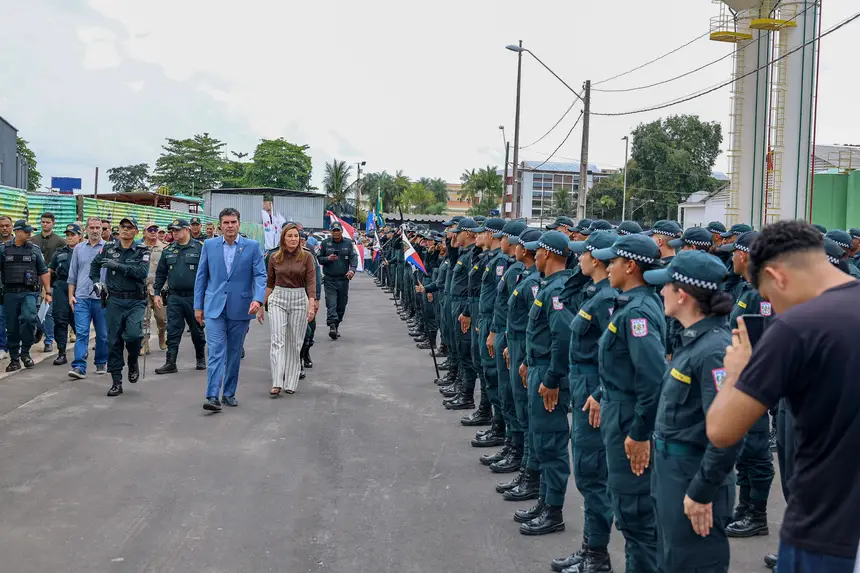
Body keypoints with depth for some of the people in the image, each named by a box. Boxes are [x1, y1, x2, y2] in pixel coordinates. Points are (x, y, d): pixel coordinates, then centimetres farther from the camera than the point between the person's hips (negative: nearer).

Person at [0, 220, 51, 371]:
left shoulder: (34, 250, 6)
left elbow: (44, 272, 8)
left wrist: (48, 292, 4)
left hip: (29, 292, -1)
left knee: (28, 319, -24)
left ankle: (25, 352, -7)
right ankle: (14, 359, 18)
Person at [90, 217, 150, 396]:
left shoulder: (142, 250, -1)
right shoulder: (109, 248, 8)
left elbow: (142, 272, -17)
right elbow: (94, 265, 25)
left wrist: (118, 265, -20)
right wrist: (96, 281, 13)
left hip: (136, 302, -3)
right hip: (114, 301, 3)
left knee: (133, 334, -22)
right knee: (114, 341, 3)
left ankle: (133, 362, 10)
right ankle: (116, 382, 12)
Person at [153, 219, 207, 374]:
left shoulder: (200, 248, -4)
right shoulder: (168, 250, 9)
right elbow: (160, 273, 12)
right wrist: (157, 293, 6)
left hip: (194, 297, -3)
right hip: (174, 297, 3)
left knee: (197, 330, 10)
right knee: (173, 331, 0)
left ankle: (200, 359, 28)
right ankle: (170, 363, 2)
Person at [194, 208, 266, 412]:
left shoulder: (252, 246, 0)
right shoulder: (209, 245, 4)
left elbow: (260, 275, -4)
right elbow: (201, 276, 8)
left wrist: (258, 299, -20)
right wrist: (198, 305, 5)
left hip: (240, 308, 0)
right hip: (215, 307, 0)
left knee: (234, 353, 10)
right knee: (216, 351, -10)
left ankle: (229, 393, 22)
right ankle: (212, 396, -13)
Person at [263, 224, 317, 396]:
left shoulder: (307, 257, -2)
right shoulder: (275, 258, 4)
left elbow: (311, 282, -7)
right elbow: (269, 283, 12)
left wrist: (312, 304, -19)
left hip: (299, 300, -1)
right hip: (278, 299, 1)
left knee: (295, 343, 4)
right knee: (278, 340, -8)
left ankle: (291, 383, 13)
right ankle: (277, 383, -11)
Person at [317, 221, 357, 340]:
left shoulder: (348, 243, 5)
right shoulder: (325, 243, 3)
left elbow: (354, 258, -3)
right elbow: (319, 258, 6)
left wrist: (352, 269, -22)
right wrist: (328, 259, -14)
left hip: (343, 279, 2)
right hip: (329, 279, -2)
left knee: (341, 305, 9)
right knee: (331, 303, -14)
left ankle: (336, 327, 22)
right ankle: (332, 326, -21)